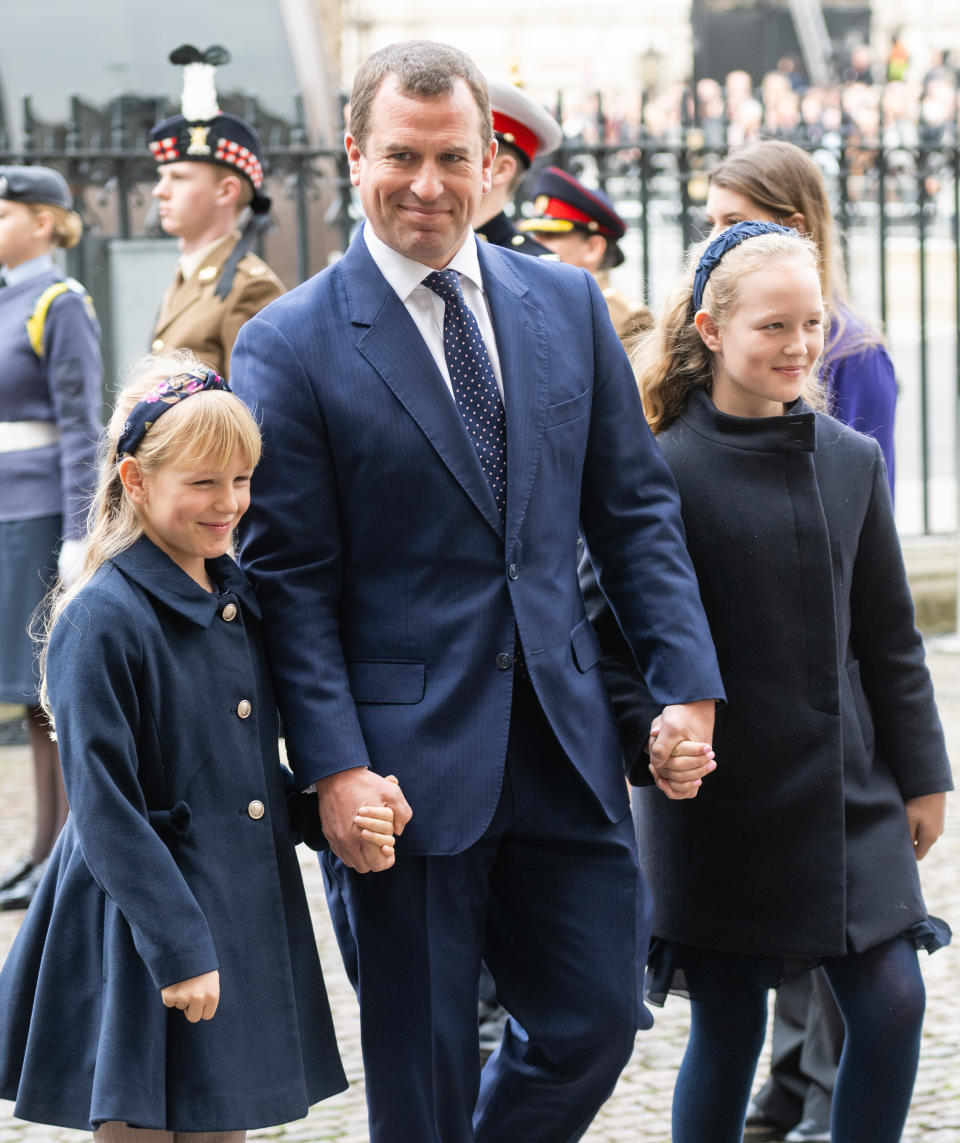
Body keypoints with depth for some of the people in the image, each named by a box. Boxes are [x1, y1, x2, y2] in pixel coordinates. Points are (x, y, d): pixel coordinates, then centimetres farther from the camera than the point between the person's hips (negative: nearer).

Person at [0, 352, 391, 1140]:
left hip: (248, 922, 7)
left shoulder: (242, 606, 10)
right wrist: (179, 948, -19)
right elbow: (105, 810, -16)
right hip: (145, 934, -7)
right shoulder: (103, 622, -14)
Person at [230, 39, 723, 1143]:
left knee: (596, 1021, 8)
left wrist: (689, 683, 2)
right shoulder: (288, 345, -6)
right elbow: (288, 576, -7)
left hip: (566, 746, 4)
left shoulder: (567, 304, 8)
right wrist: (333, 766, -15)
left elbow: (635, 509, 11)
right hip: (404, 762, -4)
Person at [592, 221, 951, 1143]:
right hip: (718, 803, -4)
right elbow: (626, 639, -6)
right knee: (730, 1027, 3)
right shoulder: (664, 470, -9)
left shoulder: (851, 462, 6)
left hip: (845, 793, 4)